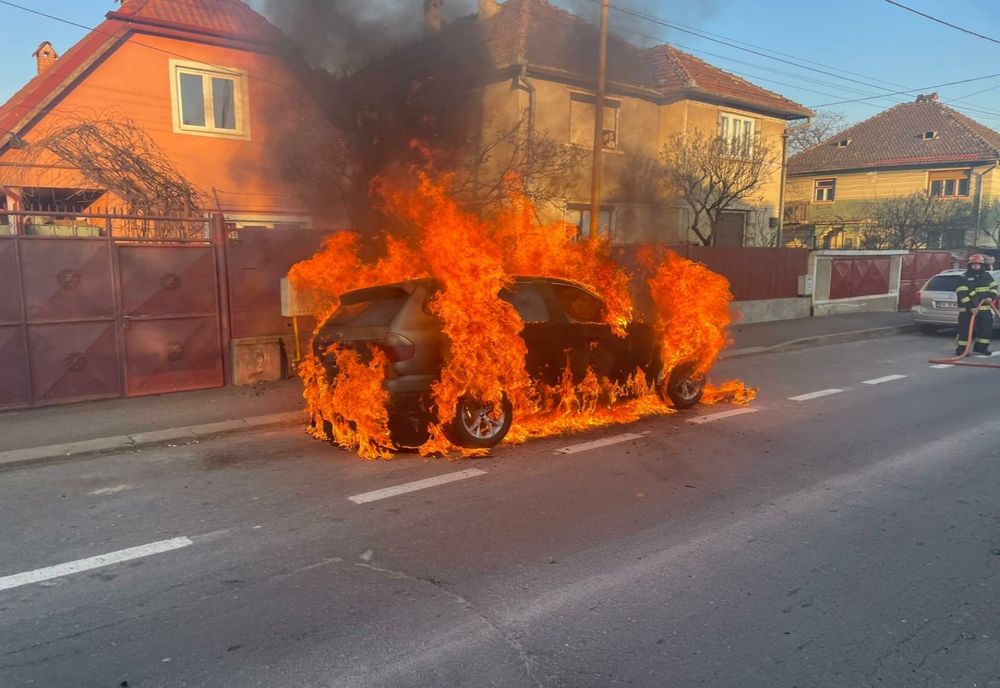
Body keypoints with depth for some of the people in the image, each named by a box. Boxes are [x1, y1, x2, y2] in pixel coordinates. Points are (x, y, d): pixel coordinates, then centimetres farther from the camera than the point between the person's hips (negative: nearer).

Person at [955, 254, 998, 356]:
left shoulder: (987, 276, 10)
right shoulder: (965, 278, -9)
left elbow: (994, 287, 18)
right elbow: (962, 294, -15)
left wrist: (991, 297, -4)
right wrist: (970, 307, -22)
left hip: (985, 309, 6)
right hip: (968, 310, -6)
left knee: (986, 329, 8)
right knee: (966, 330, -7)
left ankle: (980, 348, 20)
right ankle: (961, 350, -2)